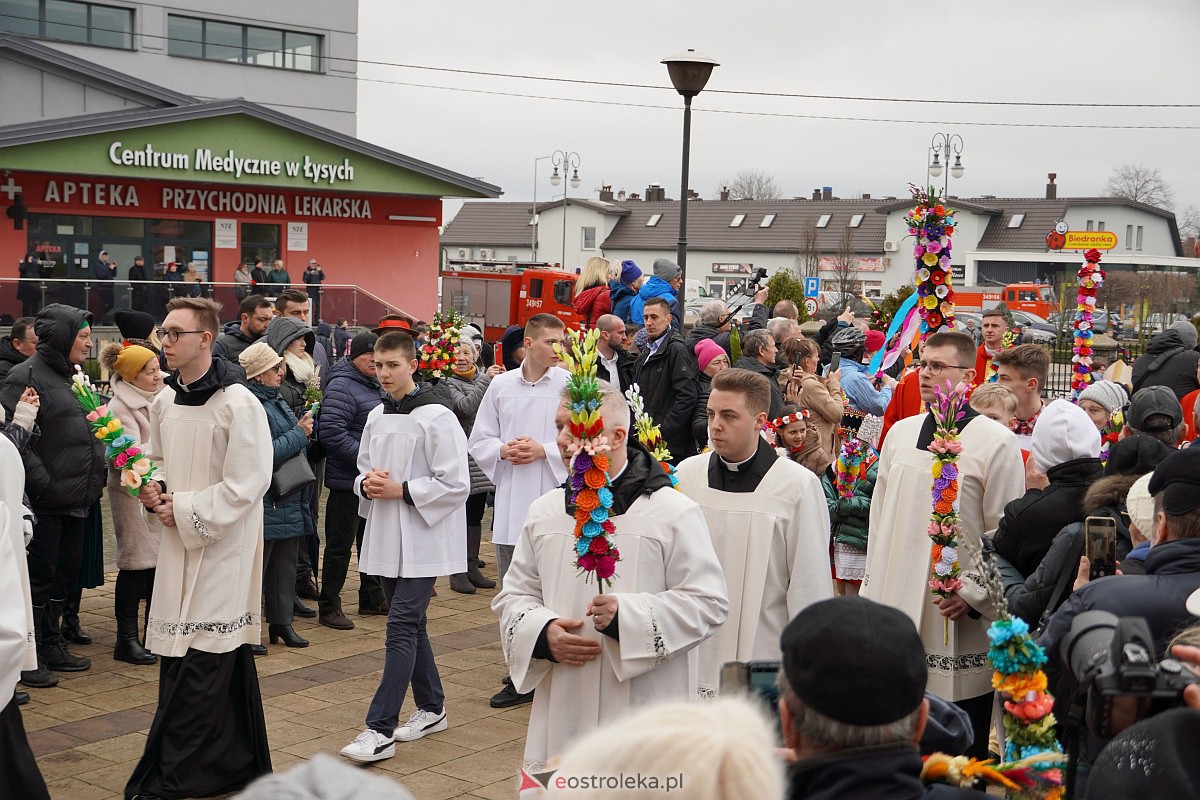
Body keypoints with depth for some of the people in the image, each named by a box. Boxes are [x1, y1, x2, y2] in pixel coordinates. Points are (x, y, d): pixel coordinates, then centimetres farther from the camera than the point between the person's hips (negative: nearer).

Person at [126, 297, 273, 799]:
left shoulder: (238, 404, -16)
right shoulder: (164, 402, 7)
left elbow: (245, 485, -17)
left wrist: (185, 511, -15)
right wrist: (154, 488, 1)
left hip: (222, 546, -7)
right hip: (179, 541, 8)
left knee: (201, 664, -5)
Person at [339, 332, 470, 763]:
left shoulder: (436, 416, -13)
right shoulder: (376, 417, 10)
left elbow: (455, 484, -15)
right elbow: (363, 470, 22)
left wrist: (401, 490, -17)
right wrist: (367, 484, -2)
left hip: (423, 537, -8)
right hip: (387, 535, 8)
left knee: (401, 627, -10)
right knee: (410, 624, 16)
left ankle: (380, 729, -9)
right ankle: (431, 708, 30)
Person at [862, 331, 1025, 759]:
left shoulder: (995, 442, -7)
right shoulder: (900, 434, 10)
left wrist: (973, 593, -13)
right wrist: (872, 588, 12)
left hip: (957, 625, -5)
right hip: (897, 610, 5)